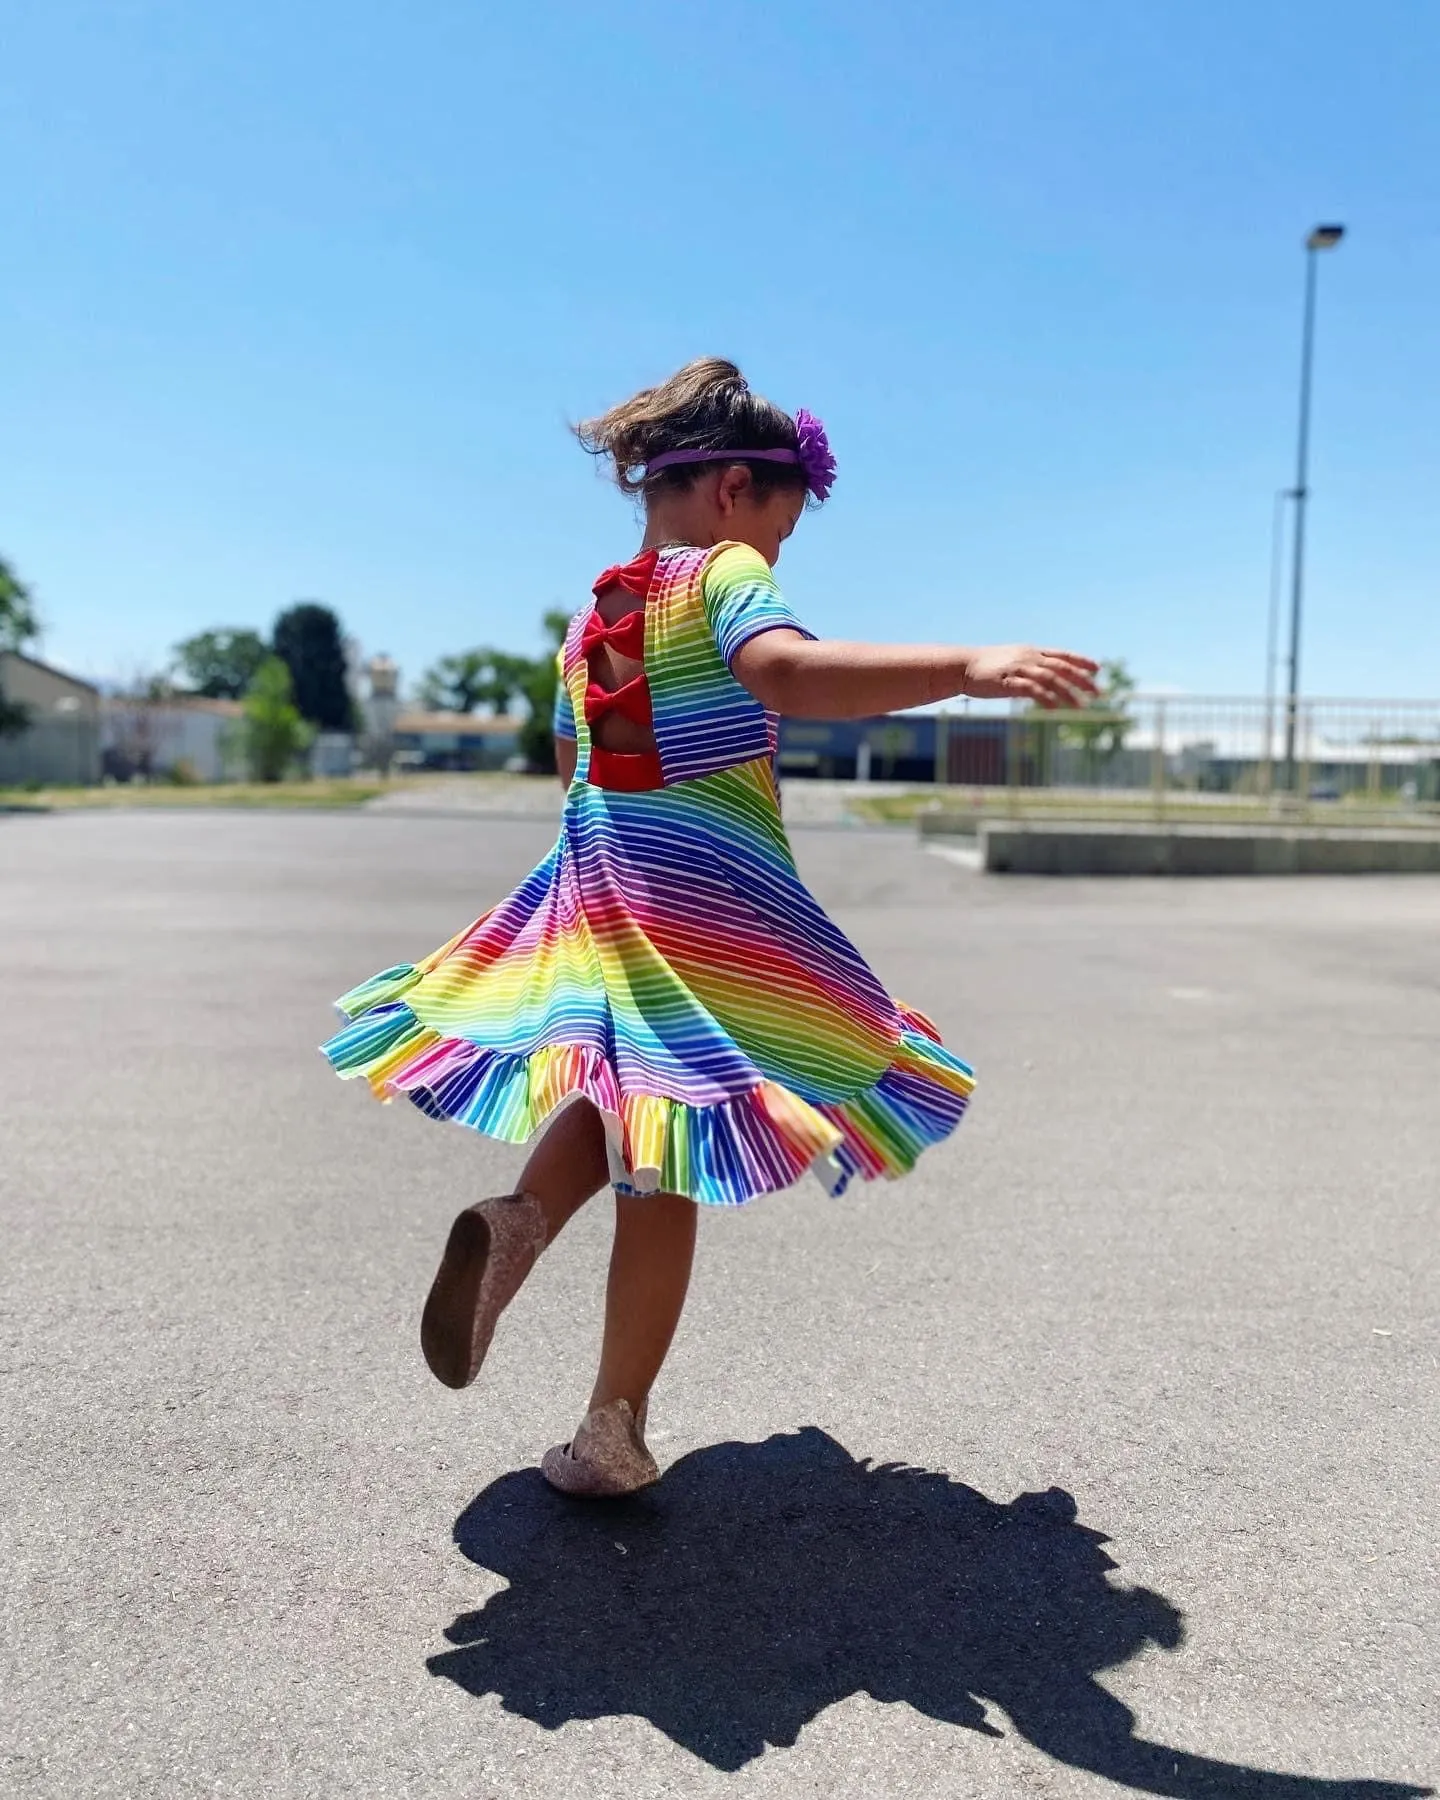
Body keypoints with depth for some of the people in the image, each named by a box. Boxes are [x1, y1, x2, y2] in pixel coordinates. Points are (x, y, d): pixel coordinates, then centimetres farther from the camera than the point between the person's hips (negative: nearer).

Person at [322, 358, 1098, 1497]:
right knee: (665, 1171, 1)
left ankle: (517, 1218, -10)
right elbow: (790, 673, -28)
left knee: (616, 1095, 20)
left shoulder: (590, 619, 15)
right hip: (710, 912, -6)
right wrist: (967, 667, -34)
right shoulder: (724, 574, -6)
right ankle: (614, 1432, 10)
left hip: (589, 893, 6)